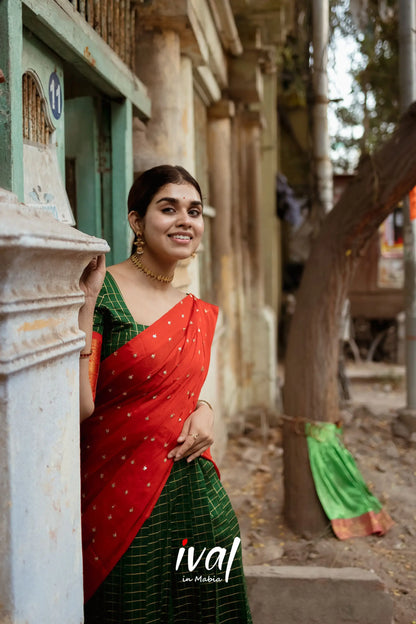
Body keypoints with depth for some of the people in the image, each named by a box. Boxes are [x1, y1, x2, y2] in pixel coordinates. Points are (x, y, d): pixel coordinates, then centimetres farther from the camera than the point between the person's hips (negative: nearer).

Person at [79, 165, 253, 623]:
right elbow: (78, 406, -20)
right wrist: (85, 302, -25)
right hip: (118, 496, -6)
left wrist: (203, 410, 1)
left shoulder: (198, 314, 9)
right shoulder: (103, 291, -12)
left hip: (194, 495, 6)